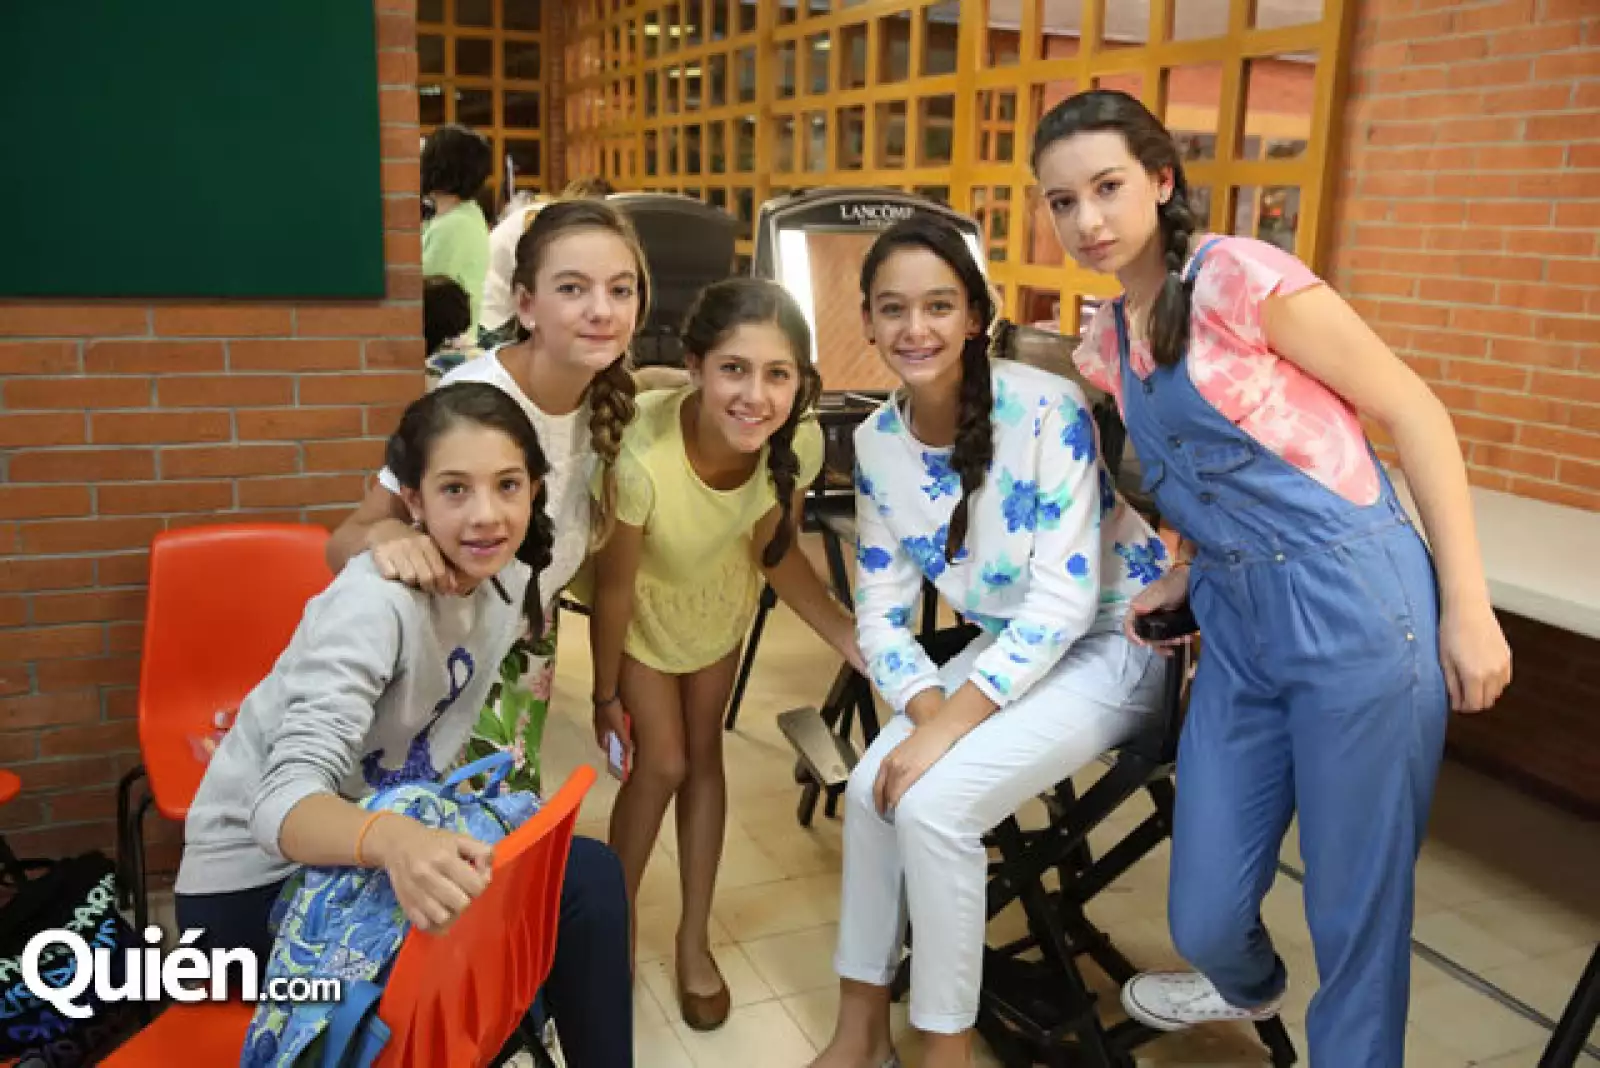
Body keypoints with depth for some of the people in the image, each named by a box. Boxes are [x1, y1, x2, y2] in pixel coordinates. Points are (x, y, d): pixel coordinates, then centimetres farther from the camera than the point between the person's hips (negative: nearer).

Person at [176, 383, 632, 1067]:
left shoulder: (508, 576, -5)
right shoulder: (374, 602, -27)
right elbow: (284, 802, -36)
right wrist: (391, 839, -55)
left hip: (366, 849, 7)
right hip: (258, 880, -6)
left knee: (588, 876, -11)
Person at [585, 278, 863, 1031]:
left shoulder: (799, 443, -32)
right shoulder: (643, 453, -43)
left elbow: (775, 552, -13)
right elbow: (614, 586, -25)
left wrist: (856, 643, -24)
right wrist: (606, 696, -10)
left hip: (718, 596, 4)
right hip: (644, 602, -3)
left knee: (704, 753, 14)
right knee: (663, 763, 1)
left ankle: (694, 939, 33)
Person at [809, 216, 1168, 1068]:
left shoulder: (1046, 409, -24)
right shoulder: (877, 442, -5)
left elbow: (1065, 598, -27)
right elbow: (880, 611, -2)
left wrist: (950, 726, -29)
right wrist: (929, 708, -20)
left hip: (1110, 641, -5)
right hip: (1006, 646, 6)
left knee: (931, 803, -22)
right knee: (873, 789, -13)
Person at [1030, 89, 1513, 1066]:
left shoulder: (1238, 274, -11)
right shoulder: (1108, 342, 10)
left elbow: (1413, 412, -9)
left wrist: (1468, 608, -11)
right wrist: (1190, 573, 6)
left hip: (1354, 609, -6)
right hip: (1237, 629, 6)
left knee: (1357, 914, 4)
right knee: (1204, 916, 14)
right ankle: (1248, 988, 50)